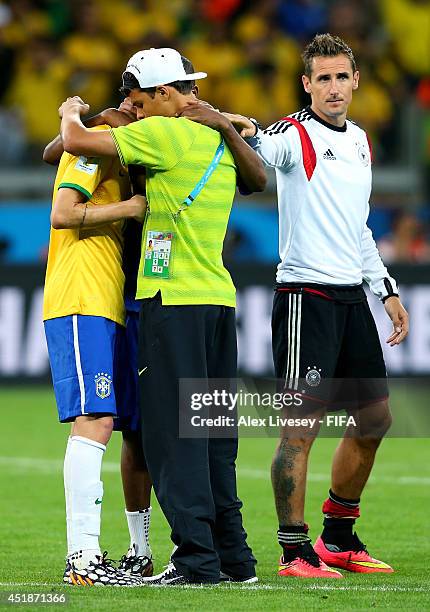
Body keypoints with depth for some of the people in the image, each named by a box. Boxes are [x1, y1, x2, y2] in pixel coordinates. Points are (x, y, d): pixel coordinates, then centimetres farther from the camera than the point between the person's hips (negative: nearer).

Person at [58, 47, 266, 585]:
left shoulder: (163, 134, -10)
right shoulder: (222, 139, 14)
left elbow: (77, 142, -11)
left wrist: (71, 113, 10)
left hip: (175, 301, -8)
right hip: (219, 299, 8)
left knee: (174, 434, -7)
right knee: (214, 437, 12)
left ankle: (198, 558, -11)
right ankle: (233, 556, 12)